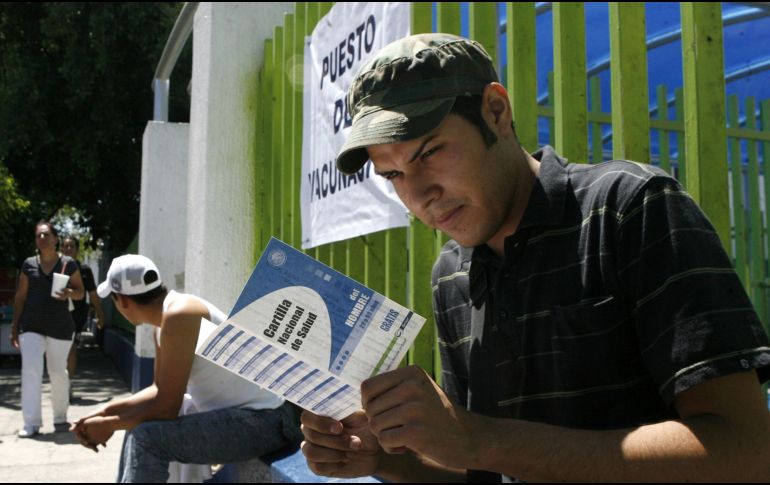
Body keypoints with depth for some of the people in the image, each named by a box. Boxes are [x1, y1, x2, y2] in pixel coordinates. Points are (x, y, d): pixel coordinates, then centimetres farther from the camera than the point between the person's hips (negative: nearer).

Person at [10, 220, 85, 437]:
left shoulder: (68, 264, -1)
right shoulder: (28, 264, 5)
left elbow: (80, 292, 5)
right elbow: (20, 296, 8)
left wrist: (68, 293, -18)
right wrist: (14, 326, 6)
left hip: (60, 327, -1)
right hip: (31, 326, 1)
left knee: (58, 373, 9)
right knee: (30, 372, -7)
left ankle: (60, 418, 24)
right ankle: (31, 423, -4)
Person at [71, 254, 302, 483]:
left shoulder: (178, 316, -21)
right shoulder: (166, 318, 9)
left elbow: (166, 408, -20)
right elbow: (160, 390, 16)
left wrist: (108, 425, -6)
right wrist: (106, 411, 6)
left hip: (263, 419, -11)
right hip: (230, 411, 11)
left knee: (146, 438, -23)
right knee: (138, 422, 19)